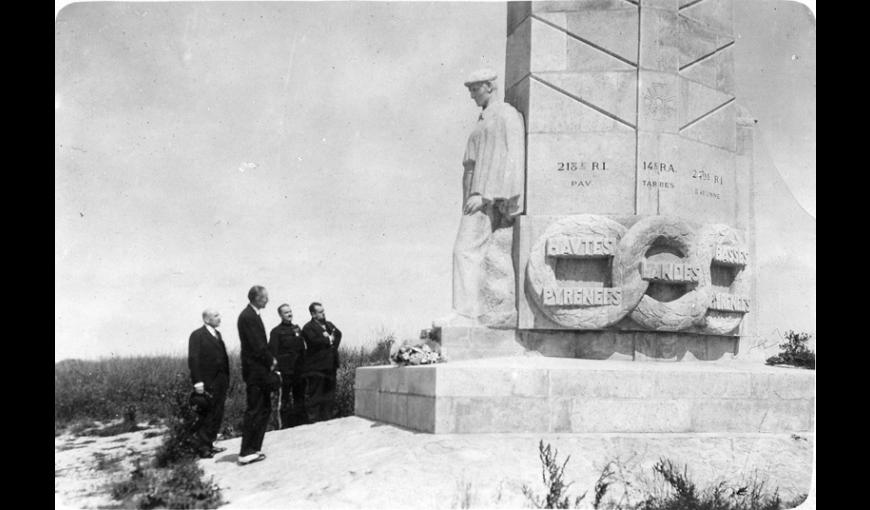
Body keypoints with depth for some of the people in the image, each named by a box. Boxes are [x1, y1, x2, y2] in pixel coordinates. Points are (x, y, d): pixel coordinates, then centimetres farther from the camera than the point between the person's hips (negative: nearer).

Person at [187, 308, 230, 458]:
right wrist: (198, 382, -20)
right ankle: (202, 447, 6)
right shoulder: (197, 335, -8)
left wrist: (226, 379, 10)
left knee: (217, 416, 10)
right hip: (207, 384, -8)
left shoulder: (217, 334, 17)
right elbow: (193, 359, -14)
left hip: (220, 383, 8)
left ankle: (209, 444, 19)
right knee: (207, 416, -2)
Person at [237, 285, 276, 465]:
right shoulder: (248, 316, -17)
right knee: (254, 411, -5)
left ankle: (253, 449, 21)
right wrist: (271, 360, -8)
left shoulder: (252, 314, 14)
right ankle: (246, 453, 0)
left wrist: (270, 360, 6)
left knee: (264, 409, 15)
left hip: (259, 371, 10)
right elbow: (257, 345, -21)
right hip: (255, 371, -10)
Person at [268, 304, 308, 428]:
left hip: (299, 370, 6)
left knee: (300, 397, 11)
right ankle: (286, 425, 6)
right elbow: (273, 352, -10)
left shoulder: (297, 329, 15)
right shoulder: (276, 332, -4)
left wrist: (304, 366, 13)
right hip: (285, 371, -6)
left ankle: (302, 422, 20)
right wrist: (277, 370, -18)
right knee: (285, 399, 0)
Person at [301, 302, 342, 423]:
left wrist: (329, 338, -10)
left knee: (329, 396, 9)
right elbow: (315, 341, -19)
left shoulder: (329, 324, 20)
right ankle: (314, 420, -1)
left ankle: (327, 419, 15)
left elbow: (338, 335, 9)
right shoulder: (308, 328, -5)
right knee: (315, 397, -4)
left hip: (330, 366, 7)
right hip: (316, 367, -7)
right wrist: (330, 340, -6)